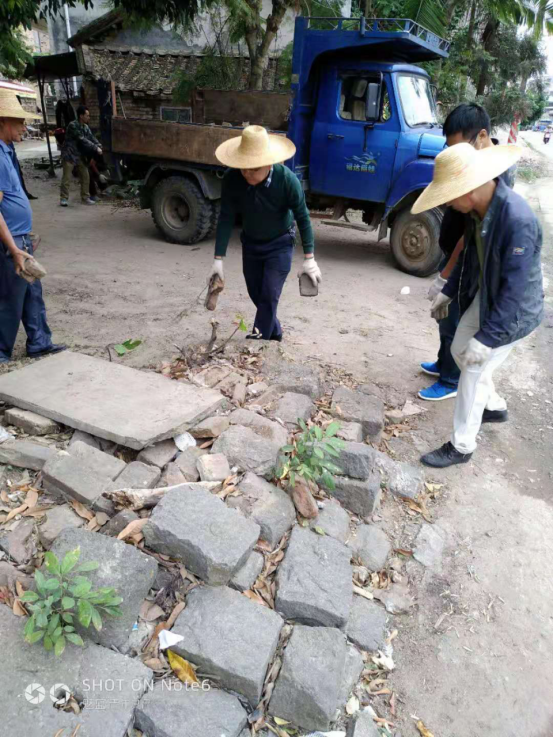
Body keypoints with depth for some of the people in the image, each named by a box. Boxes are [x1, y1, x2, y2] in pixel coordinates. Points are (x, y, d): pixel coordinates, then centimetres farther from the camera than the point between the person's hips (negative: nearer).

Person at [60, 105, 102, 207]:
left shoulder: (85, 127, 7)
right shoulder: (73, 125, -17)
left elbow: (92, 138, 3)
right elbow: (82, 140, -23)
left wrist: (99, 146, -17)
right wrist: (96, 148, -23)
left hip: (80, 155, 7)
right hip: (69, 155, -7)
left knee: (85, 177, 6)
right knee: (66, 178, -5)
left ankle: (85, 197, 16)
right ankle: (64, 198, 1)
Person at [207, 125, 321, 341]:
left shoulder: (287, 180, -29)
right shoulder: (232, 179, -24)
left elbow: (303, 218, -17)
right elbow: (226, 218, -17)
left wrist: (309, 258, -17)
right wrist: (218, 259, -19)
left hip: (279, 244, -3)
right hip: (250, 243, 4)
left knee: (269, 297, -9)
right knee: (257, 295, 14)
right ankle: (275, 334, 38)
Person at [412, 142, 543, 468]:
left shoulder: (518, 220, -34)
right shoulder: (479, 208, -8)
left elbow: (514, 290, -31)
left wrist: (487, 338, -28)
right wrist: (448, 292, 15)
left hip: (513, 311, -8)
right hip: (484, 297, 8)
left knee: (474, 371, -2)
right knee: (460, 350, 20)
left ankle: (462, 446, 17)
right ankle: (495, 406, 45)